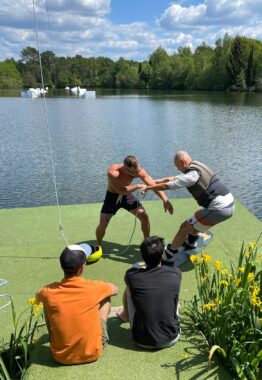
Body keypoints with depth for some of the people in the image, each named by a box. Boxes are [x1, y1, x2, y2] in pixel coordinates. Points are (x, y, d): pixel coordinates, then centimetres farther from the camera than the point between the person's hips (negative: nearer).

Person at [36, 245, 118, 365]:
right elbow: (115, 289, 6)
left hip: (60, 355, 1)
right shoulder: (93, 287, -18)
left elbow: (37, 296, 14)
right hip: (92, 353, -1)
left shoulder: (49, 292, -14)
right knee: (105, 299, 12)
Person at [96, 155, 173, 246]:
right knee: (102, 225, -11)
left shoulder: (139, 171, -24)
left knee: (144, 217, -4)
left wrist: (165, 200, -27)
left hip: (127, 195, 3)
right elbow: (121, 190, -40)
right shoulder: (112, 172, -36)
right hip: (112, 196, -3)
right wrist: (137, 186, -36)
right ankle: (98, 246, 19)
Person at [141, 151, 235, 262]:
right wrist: (153, 182, 23)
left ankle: (169, 254, 15)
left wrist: (148, 187, 2)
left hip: (219, 208, -10)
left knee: (185, 227, 2)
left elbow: (168, 185, -12)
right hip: (228, 203, 10)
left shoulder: (192, 174, -14)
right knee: (195, 220, 33)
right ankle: (190, 243, 49)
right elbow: (173, 178, 23)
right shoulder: (196, 167, 17)